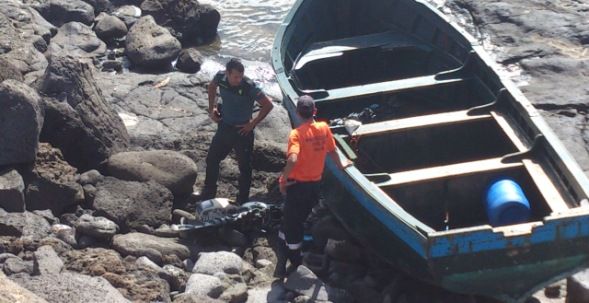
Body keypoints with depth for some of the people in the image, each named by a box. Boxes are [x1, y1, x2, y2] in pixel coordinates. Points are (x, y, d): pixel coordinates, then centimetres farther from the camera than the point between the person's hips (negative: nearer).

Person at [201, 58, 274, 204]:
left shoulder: (249, 87, -27)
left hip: (242, 131, -5)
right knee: (212, 159, 20)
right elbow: (212, 87, 11)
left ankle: (243, 200, 26)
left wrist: (253, 123, -16)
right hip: (224, 127, 5)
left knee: (245, 166, 9)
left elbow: (268, 105, -20)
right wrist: (212, 108, 4)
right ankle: (209, 192, 42)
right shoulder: (220, 77, -14)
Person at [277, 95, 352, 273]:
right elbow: (331, 150, 9)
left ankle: (295, 262, 16)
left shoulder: (296, 134, -19)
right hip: (315, 184, 5)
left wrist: (283, 180, -18)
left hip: (297, 184, -5)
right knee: (299, 219, 22)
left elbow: (293, 160, -31)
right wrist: (340, 165, 29)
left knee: (291, 222, 9)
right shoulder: (324, 128, -4)